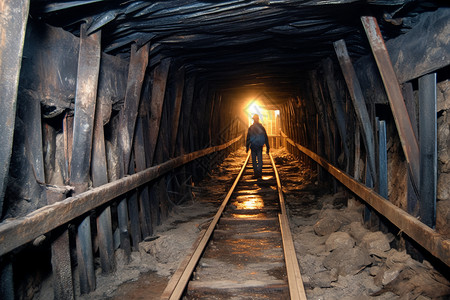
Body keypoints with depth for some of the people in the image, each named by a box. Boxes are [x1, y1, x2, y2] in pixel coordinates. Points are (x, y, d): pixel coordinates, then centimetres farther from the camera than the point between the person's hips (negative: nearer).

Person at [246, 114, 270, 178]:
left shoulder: (251, 128, -3)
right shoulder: (262, 127, 2)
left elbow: (248, 138, -3)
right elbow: (266, 138, 5)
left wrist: (247, 146, 3)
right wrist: (267, 147, 11)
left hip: (253, 146, -1)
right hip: (260, 146, 1)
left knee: (254, 160, 6)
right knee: (260, 159, 4)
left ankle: (255, 172, 4)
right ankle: (259, 172, -5)